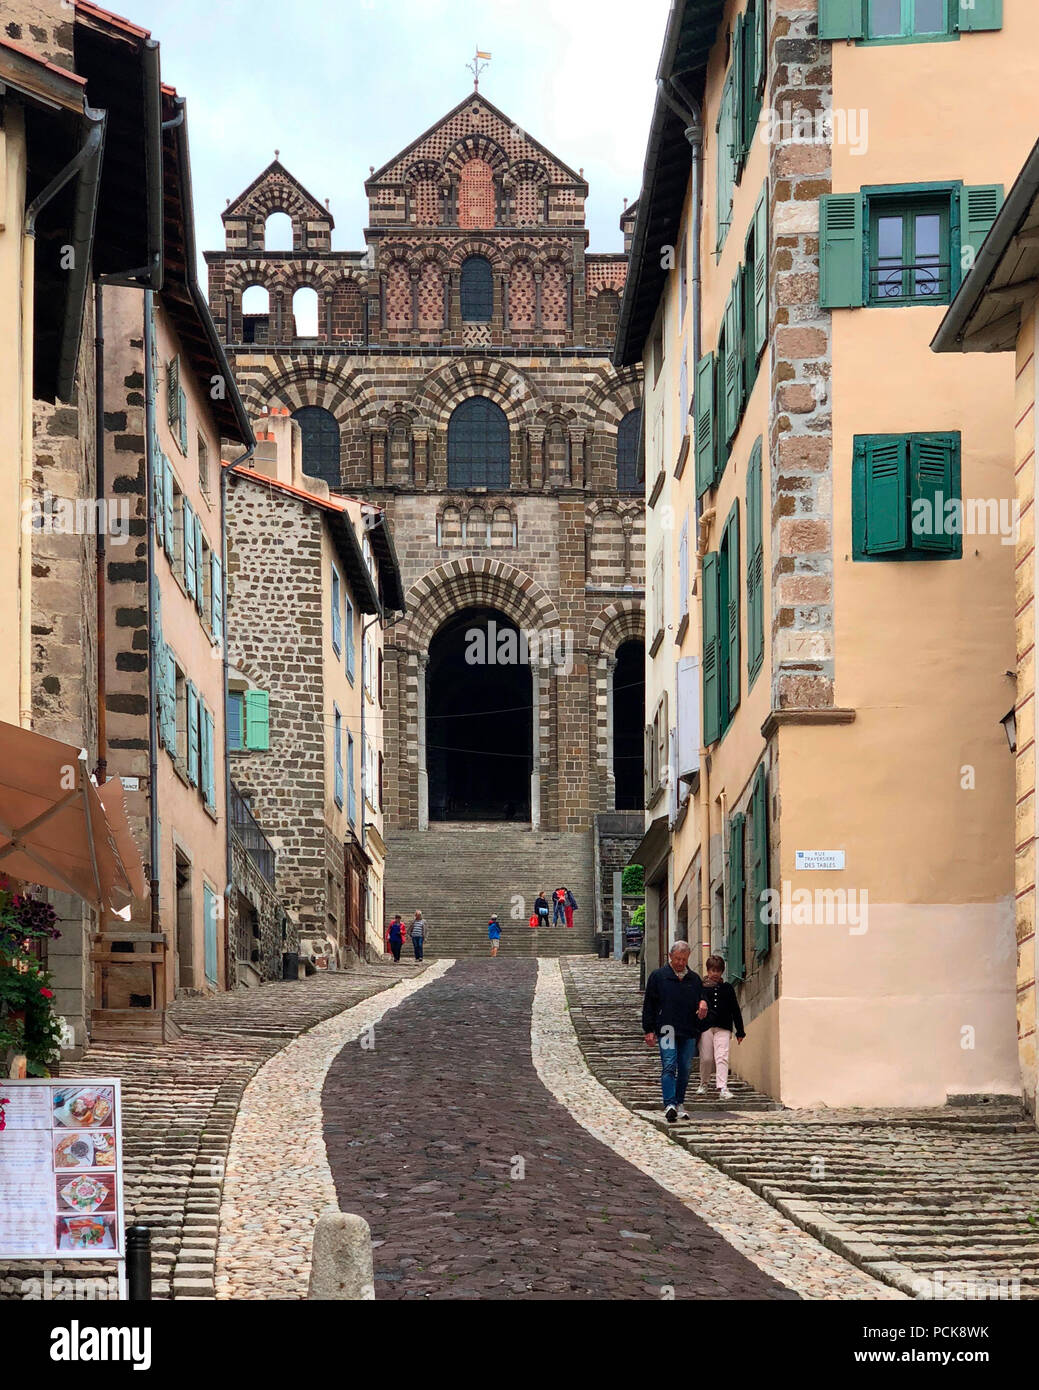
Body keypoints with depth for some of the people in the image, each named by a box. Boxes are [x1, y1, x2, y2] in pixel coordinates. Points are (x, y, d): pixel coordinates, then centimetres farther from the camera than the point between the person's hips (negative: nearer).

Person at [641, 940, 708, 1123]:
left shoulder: (694, 979, 15)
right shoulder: (658, 976, 5)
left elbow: (702, 998, 25)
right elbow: (648, 1005, 5)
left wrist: (703, 1004, -2)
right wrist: (649, 1030, -2)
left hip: (689, 1032, 4)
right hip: (667, 1030, -4)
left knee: (685, 1069, 6)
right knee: (669, 1066, -15)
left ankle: (679, 1103, 19)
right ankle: (670, 1105, -24)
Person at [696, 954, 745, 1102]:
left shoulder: (727, 988, 11)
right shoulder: (700, 988, 6)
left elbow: (735, 1010, 14)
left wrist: (740, 1031, 12)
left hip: (723, 1028, 0)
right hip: (705, 1027, 0)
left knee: (722, 1057, -12)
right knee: (706, 1058, 3)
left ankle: (723, 1088, -17)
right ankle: (703, 1084, 26)